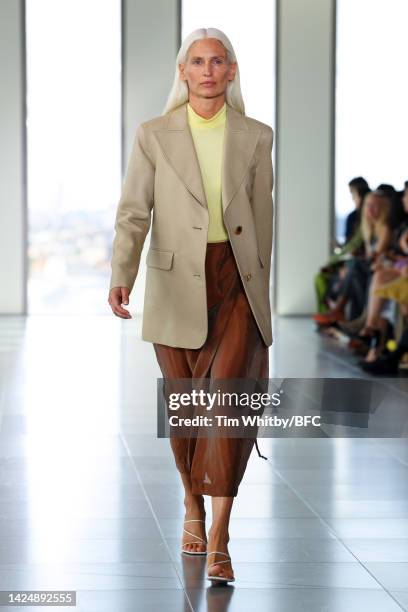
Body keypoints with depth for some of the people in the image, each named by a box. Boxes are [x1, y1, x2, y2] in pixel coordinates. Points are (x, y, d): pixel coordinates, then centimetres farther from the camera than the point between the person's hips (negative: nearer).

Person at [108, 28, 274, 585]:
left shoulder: (256, 138, 3)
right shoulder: (154, 136, 0)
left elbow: (262, 220, 9)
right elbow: (133, 214, -6)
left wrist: (258, 295, 13)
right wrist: (121, 279, -22)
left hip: (236, 281, 0)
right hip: (177, 285, 0)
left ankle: (219, 541, -12)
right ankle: (193, 508, 34)